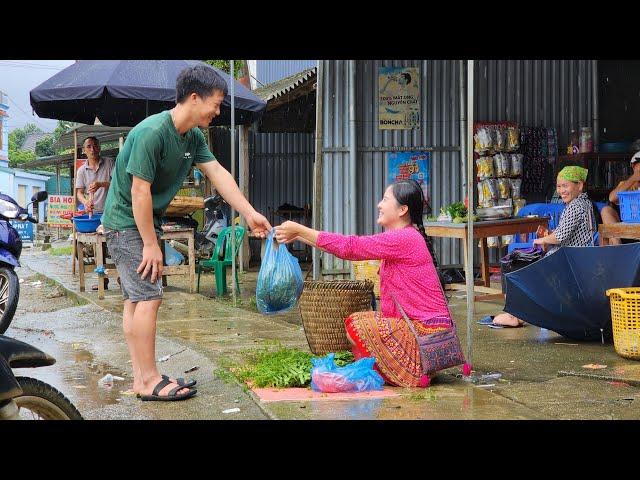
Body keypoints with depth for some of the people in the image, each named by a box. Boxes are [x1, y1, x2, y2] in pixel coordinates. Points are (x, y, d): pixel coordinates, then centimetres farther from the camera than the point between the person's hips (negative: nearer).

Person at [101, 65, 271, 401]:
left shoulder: (193, 137, 3)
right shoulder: (152, 133, -25)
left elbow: (218, 174, 5)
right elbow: (140, 191, -24)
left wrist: (250, 214, 0)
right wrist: (151, 244, -20)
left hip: (144, 222, 9)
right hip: (126, 222, -9)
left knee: (135, 298, 10)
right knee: (149, 296, -11)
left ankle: (140, 377, 14)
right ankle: (149, 380, -5)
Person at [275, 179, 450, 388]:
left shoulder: (405, 238, -18)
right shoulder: (400, 238, 14)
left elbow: (350, 247, -20)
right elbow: (356, 247, 11)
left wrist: (299, 230, -14)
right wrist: (299, 236, 6)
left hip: (427, 330, -10)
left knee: (358, 324, -15)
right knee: (358, 319, 12)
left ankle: (412, 375, -3)